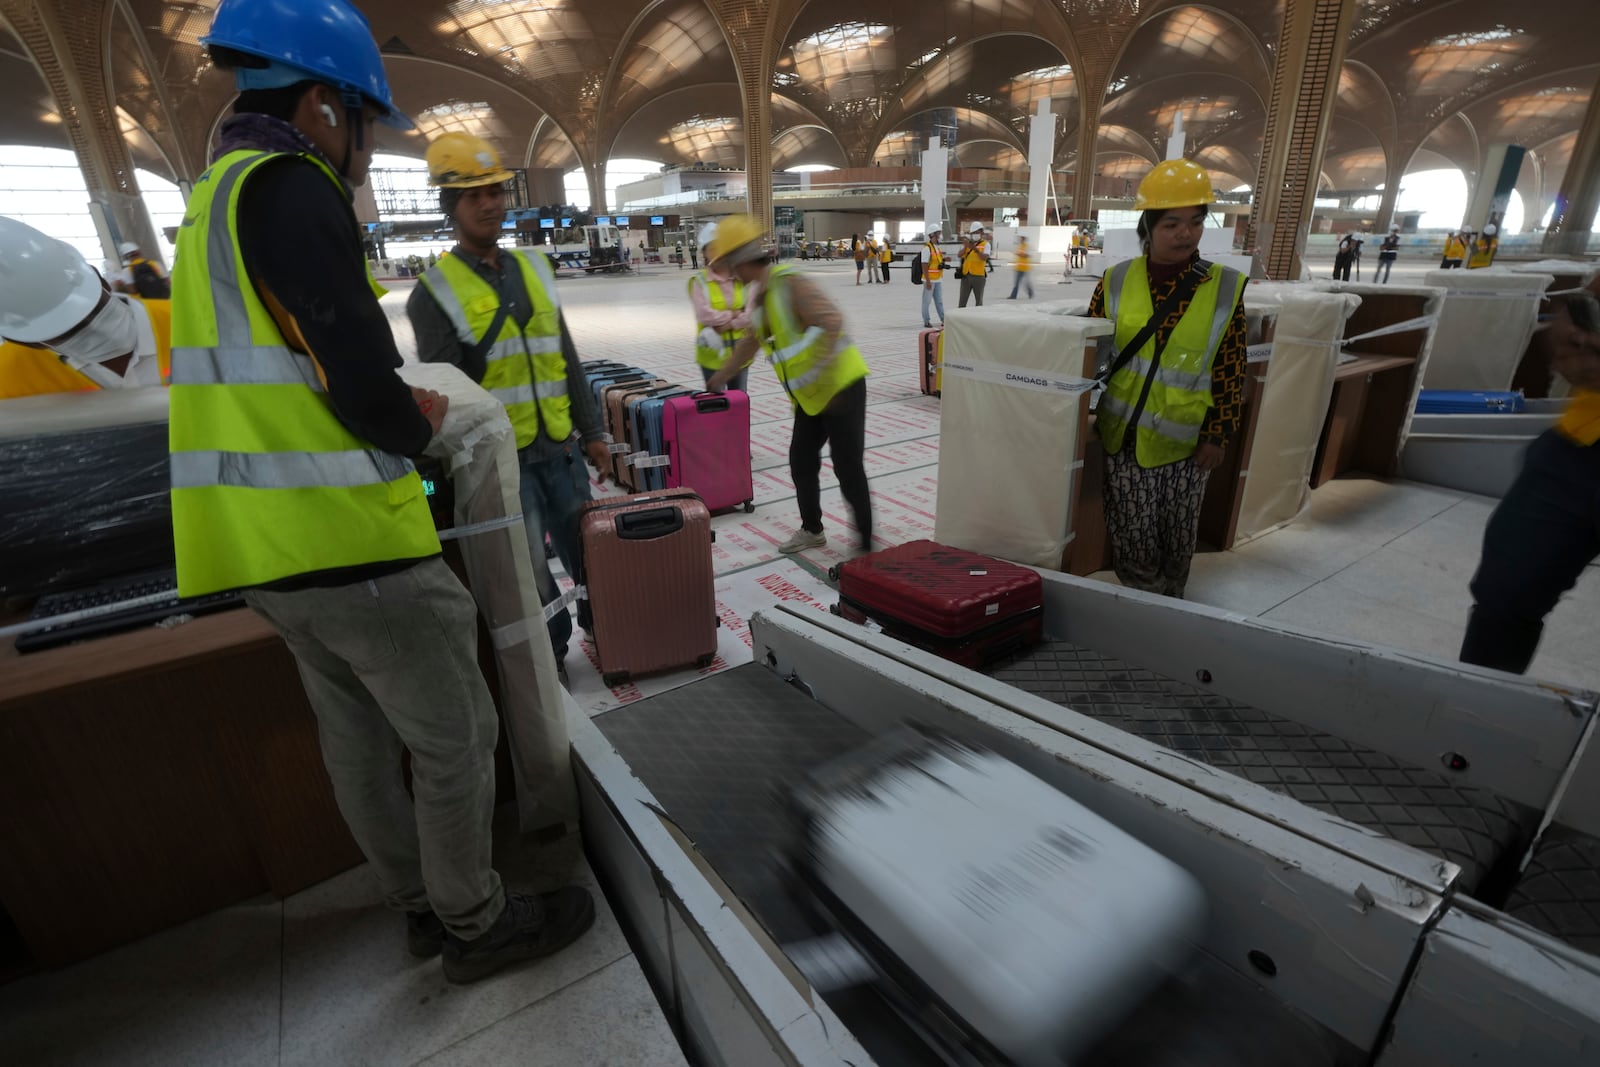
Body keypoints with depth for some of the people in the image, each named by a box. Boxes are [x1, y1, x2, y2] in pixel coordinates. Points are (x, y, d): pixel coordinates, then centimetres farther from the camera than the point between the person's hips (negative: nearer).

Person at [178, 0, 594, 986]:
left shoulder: (215, 198, 17)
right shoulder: (288, 187, -13)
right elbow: (364, 392, -21)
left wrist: (399, 406, 10)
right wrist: (420, 427, 0)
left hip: (266, 544, 10)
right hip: (348, 542, -10)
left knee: (361, 737, 19)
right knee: (455, 739, 5)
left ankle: (423, 906, 38)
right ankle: (477, 926, 24)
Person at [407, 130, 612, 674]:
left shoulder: (535, 267, 10)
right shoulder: (435, 291, -5)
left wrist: (590, 429, 13)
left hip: (561, 449, 5)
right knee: (527, 570, 5)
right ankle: (550, 652, 26)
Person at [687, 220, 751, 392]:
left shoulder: (742, 279, 2)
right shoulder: (699, 282, -5)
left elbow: (752, 314, -8)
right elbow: (704, 315, -17)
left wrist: (729, 325, -16)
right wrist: (733, 314, -11)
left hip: (739, 351, 3)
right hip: (712, 353, -3)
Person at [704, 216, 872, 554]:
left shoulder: (789, 284, -18)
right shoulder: (758, 295, 9)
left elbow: (833, 324, -28)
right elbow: (751, 342, 23)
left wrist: (819, 372, -32)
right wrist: (721, 377, 31)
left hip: (841, 387, -9)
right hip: (809, 396, 9)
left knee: (848, 468, -5)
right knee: (801, 462, 14)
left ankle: (866, 543, 7)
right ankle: (812, 530, 31)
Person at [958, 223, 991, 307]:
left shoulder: (985, 244, 1)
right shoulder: (967, 243, 10)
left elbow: (984, 258, -16)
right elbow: (960, 255, -5)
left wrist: (975, 249, -27)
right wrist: (965, 247, -23)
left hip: (978, 276, -3)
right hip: (965, 276, 3)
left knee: (979, 302, 5)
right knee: (962, 302, 3)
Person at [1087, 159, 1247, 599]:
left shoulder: (1225, 288, -2)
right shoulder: (1116, 282, -2)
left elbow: (1231, 372, 2)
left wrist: (1217, 435, -1)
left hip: (1184, 441, 0)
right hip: (1122, 435, 0)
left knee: (1177, 540, 10)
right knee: (1134, 542, 3)